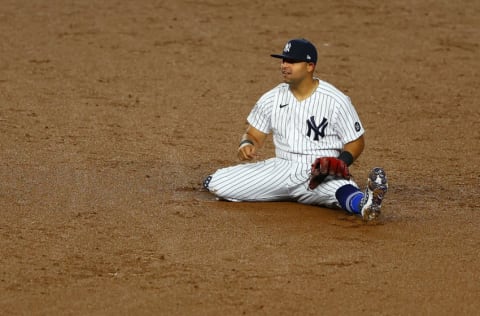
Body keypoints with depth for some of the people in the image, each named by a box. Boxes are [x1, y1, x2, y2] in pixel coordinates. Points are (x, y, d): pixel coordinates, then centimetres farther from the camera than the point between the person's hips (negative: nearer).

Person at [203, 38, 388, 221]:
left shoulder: (336, 101, -5)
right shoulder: (271, 99, 7)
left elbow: (356, 141, 0)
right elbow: (254, 135, 15)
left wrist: (341, 162, -20)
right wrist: (246, 145, -10)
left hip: (322, 172, -5)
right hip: (282, 169, 5)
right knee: (216, 184, -10)